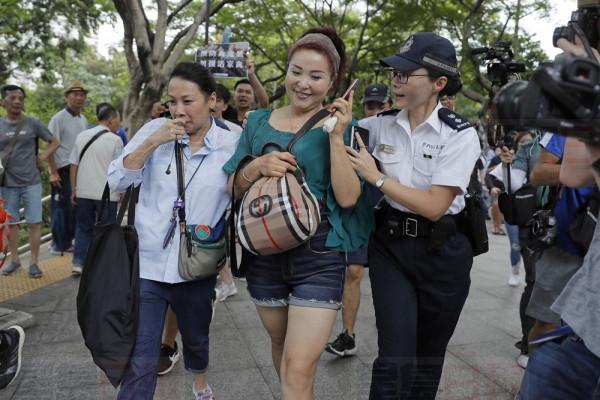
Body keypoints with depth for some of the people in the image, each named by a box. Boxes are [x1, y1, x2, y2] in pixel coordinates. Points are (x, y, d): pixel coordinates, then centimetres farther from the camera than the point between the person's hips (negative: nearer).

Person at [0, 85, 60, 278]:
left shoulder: (33, 123, -1)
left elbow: (54, 142, 7)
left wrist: (42, 156, -6)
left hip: (31, 182, -1)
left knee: (34, 222, -1)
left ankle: (33, 262, 8)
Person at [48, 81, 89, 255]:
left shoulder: (83, 120, 12)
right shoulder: (58, 118, -9)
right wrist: (53, 172, -18)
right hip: (63, 170, -7)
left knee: (75, 206, 10)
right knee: (61, 207, -1)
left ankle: (69, 241, 22)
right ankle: (59, 244, 9)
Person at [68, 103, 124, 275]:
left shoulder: (81, 136, 6)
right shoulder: (115, 140, -8)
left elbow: (74, 165, 8)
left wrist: (73, 190, 15)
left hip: (83, 192, 4)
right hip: (107, 194, -4)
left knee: (83, 227, 17)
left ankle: (78, 262, 15)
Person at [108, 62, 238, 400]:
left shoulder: (232, 146, -5)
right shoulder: (155, 130, -3)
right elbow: (117, 182, -7)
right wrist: (152, 142, -17)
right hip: (146, 265, -1)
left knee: (196, 339, 25)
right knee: (139, 361, -1)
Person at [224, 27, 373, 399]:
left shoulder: (340, 126, -4)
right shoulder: (259, 121, 6)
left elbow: (348, 198, -12)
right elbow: (234, 188, 7)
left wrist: (336, 136, -19)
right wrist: (258, 166, -14)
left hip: (319, 255, -4)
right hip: (264, 252, 4)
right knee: (280, 344, 23)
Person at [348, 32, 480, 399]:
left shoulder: (460, 134, -13)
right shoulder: (382, 125, -1)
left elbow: (434, 206, -19)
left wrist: (376, 177, -17)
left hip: (441, 253, -1)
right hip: (391, 245, 2)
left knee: (429, 356, 15)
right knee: (396, 357, -6)